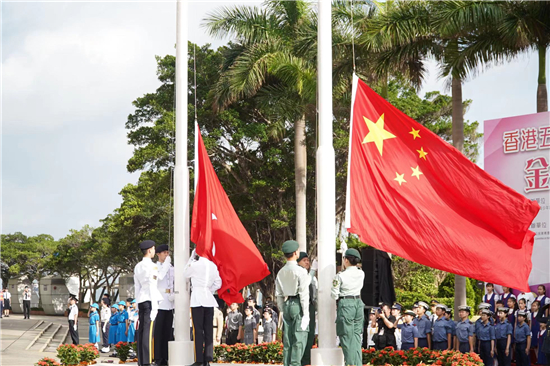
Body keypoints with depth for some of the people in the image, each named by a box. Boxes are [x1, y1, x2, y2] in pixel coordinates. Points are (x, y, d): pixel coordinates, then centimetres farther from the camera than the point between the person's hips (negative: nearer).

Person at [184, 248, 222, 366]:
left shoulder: (195, 264, -7)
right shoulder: (212, 266, 7)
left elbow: (185, 274, 11)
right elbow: (218, 283, 8)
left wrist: (191, 258, 13)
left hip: (197, 299, -4)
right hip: (209, 299, 5)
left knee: (198, 330, -4)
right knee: (208, 329, 5)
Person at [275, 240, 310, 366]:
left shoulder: (281, 272, 10)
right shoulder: (300, 271, -10)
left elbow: (278, 294, 13)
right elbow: (304, 294, -12)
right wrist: (306, 312, -11)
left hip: (286, 305, 7)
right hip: (298, 305, -6)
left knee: (287, 338, 9)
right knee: (299, 338, -6)